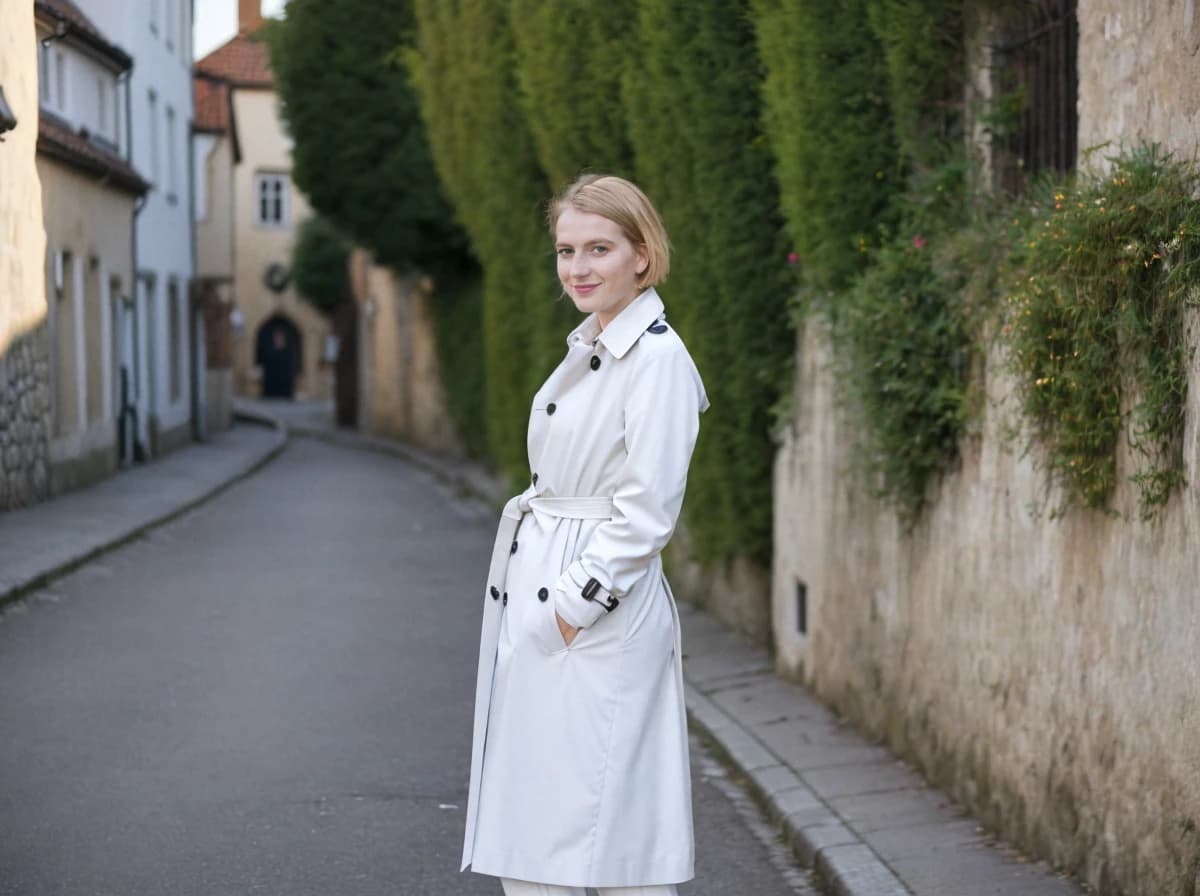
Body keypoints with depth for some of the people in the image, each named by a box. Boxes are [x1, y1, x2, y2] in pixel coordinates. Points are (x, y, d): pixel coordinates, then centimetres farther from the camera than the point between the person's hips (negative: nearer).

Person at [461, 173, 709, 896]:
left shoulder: (659, 360, -13)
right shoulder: (585, 349, 14)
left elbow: (645, 514, -17)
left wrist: (574, 606, -17)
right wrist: (537, 606, 13)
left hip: (598, 619, -9)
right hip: (534, 604, 9)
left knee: (604, 834, -3)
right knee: (528, 837, 13)